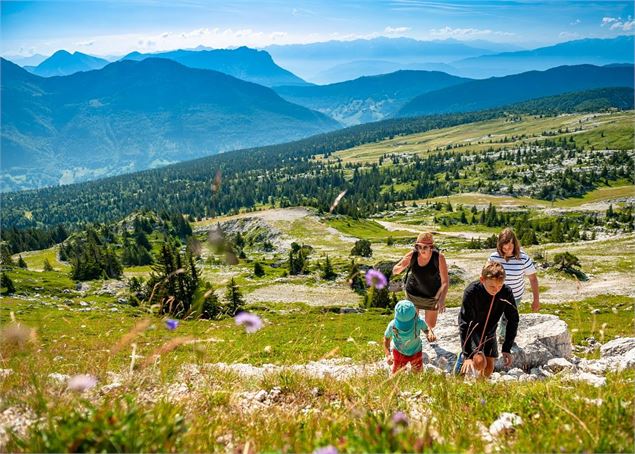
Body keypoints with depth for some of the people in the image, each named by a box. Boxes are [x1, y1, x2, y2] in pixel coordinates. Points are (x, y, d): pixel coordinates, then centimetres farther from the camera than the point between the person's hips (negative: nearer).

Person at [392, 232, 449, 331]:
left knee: (431, 325, 13)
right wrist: (402, 266, -36)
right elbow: (394, 271, -13)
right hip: (413, 292, 1)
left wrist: (442, 299, -44)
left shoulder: (439, 257, -28)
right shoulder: (412, 255, -23)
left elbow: (445, 282, -28)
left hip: (432, 294, -1)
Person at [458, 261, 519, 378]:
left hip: (490, 332, 4)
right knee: (480, 362, -24)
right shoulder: (471, 292, -31)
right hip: (472, 331, -4)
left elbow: (513, 320, -9)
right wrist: (467, 355, -33)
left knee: (489, 369, 3)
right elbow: (464, 324, -29)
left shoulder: (506, 293, -22)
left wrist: (507, 349, -12)